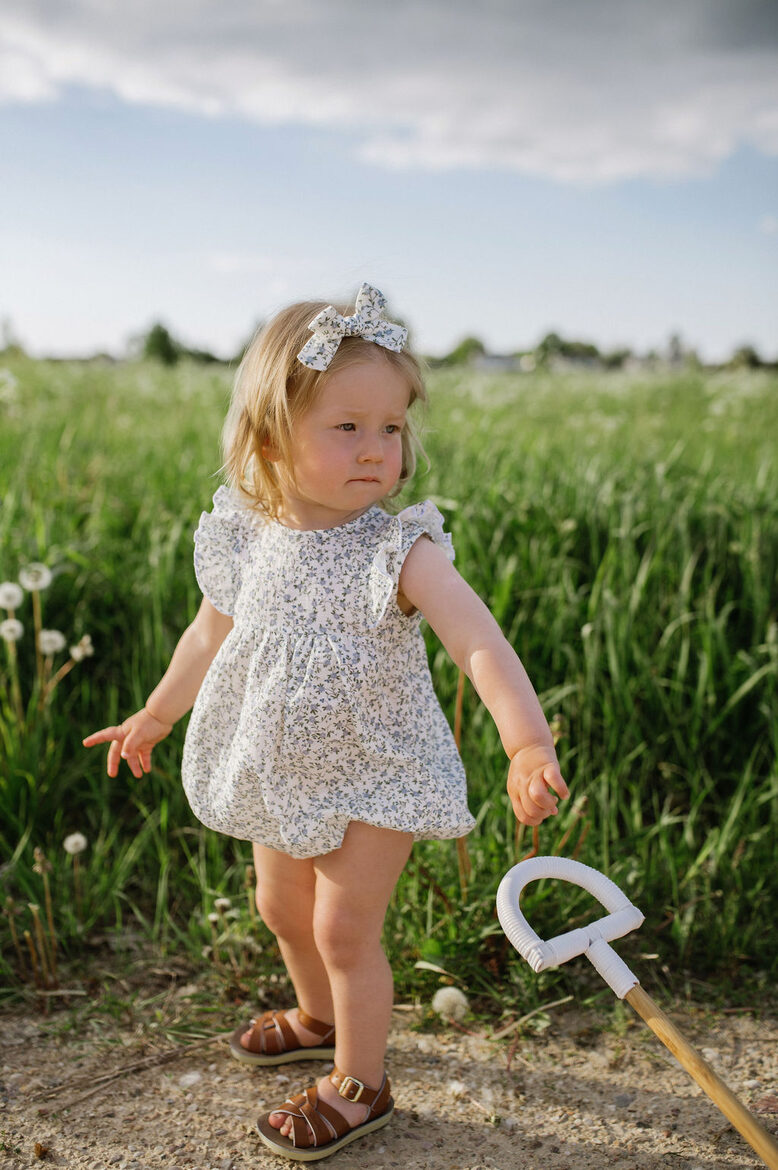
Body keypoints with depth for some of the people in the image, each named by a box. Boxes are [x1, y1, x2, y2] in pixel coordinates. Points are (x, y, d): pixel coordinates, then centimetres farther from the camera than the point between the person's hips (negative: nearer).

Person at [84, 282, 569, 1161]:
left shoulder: (398, 551, -25)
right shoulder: (245, 539, -11)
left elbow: (480, 644, -37)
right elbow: (212, 634, 8)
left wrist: (527, 743, -53)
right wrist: (154, 716, 21)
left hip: (376, 776, -5)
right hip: (282, 774, 6)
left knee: (345, 927, 2)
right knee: (283, 909, 23)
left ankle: (359, 1083, 27)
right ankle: (319, 1016, 53)